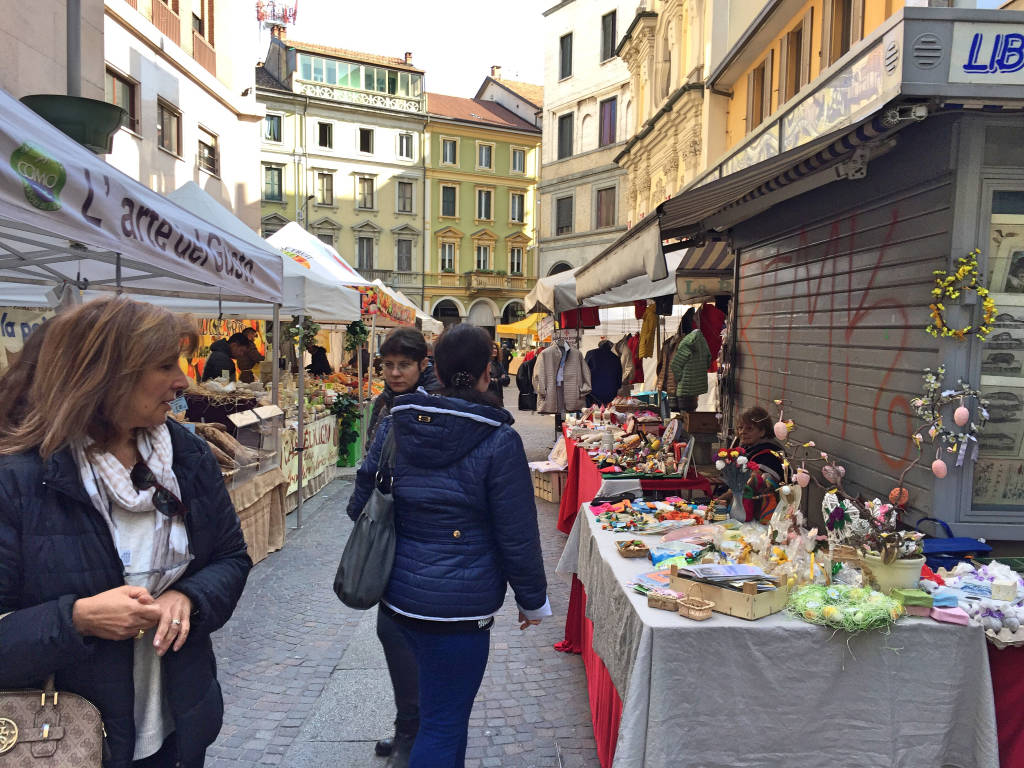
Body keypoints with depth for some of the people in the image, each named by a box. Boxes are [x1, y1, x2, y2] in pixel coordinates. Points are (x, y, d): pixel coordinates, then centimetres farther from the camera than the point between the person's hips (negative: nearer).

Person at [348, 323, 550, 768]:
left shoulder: (394, 425, 0)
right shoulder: (498, 442, -16)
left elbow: (362, 501, 9)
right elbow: (518, 535, -12)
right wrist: (533, 600, 3)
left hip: (398, 594, 7)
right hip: (459, 606, -6)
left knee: (446, 706, 28)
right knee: (443, 723, 8)